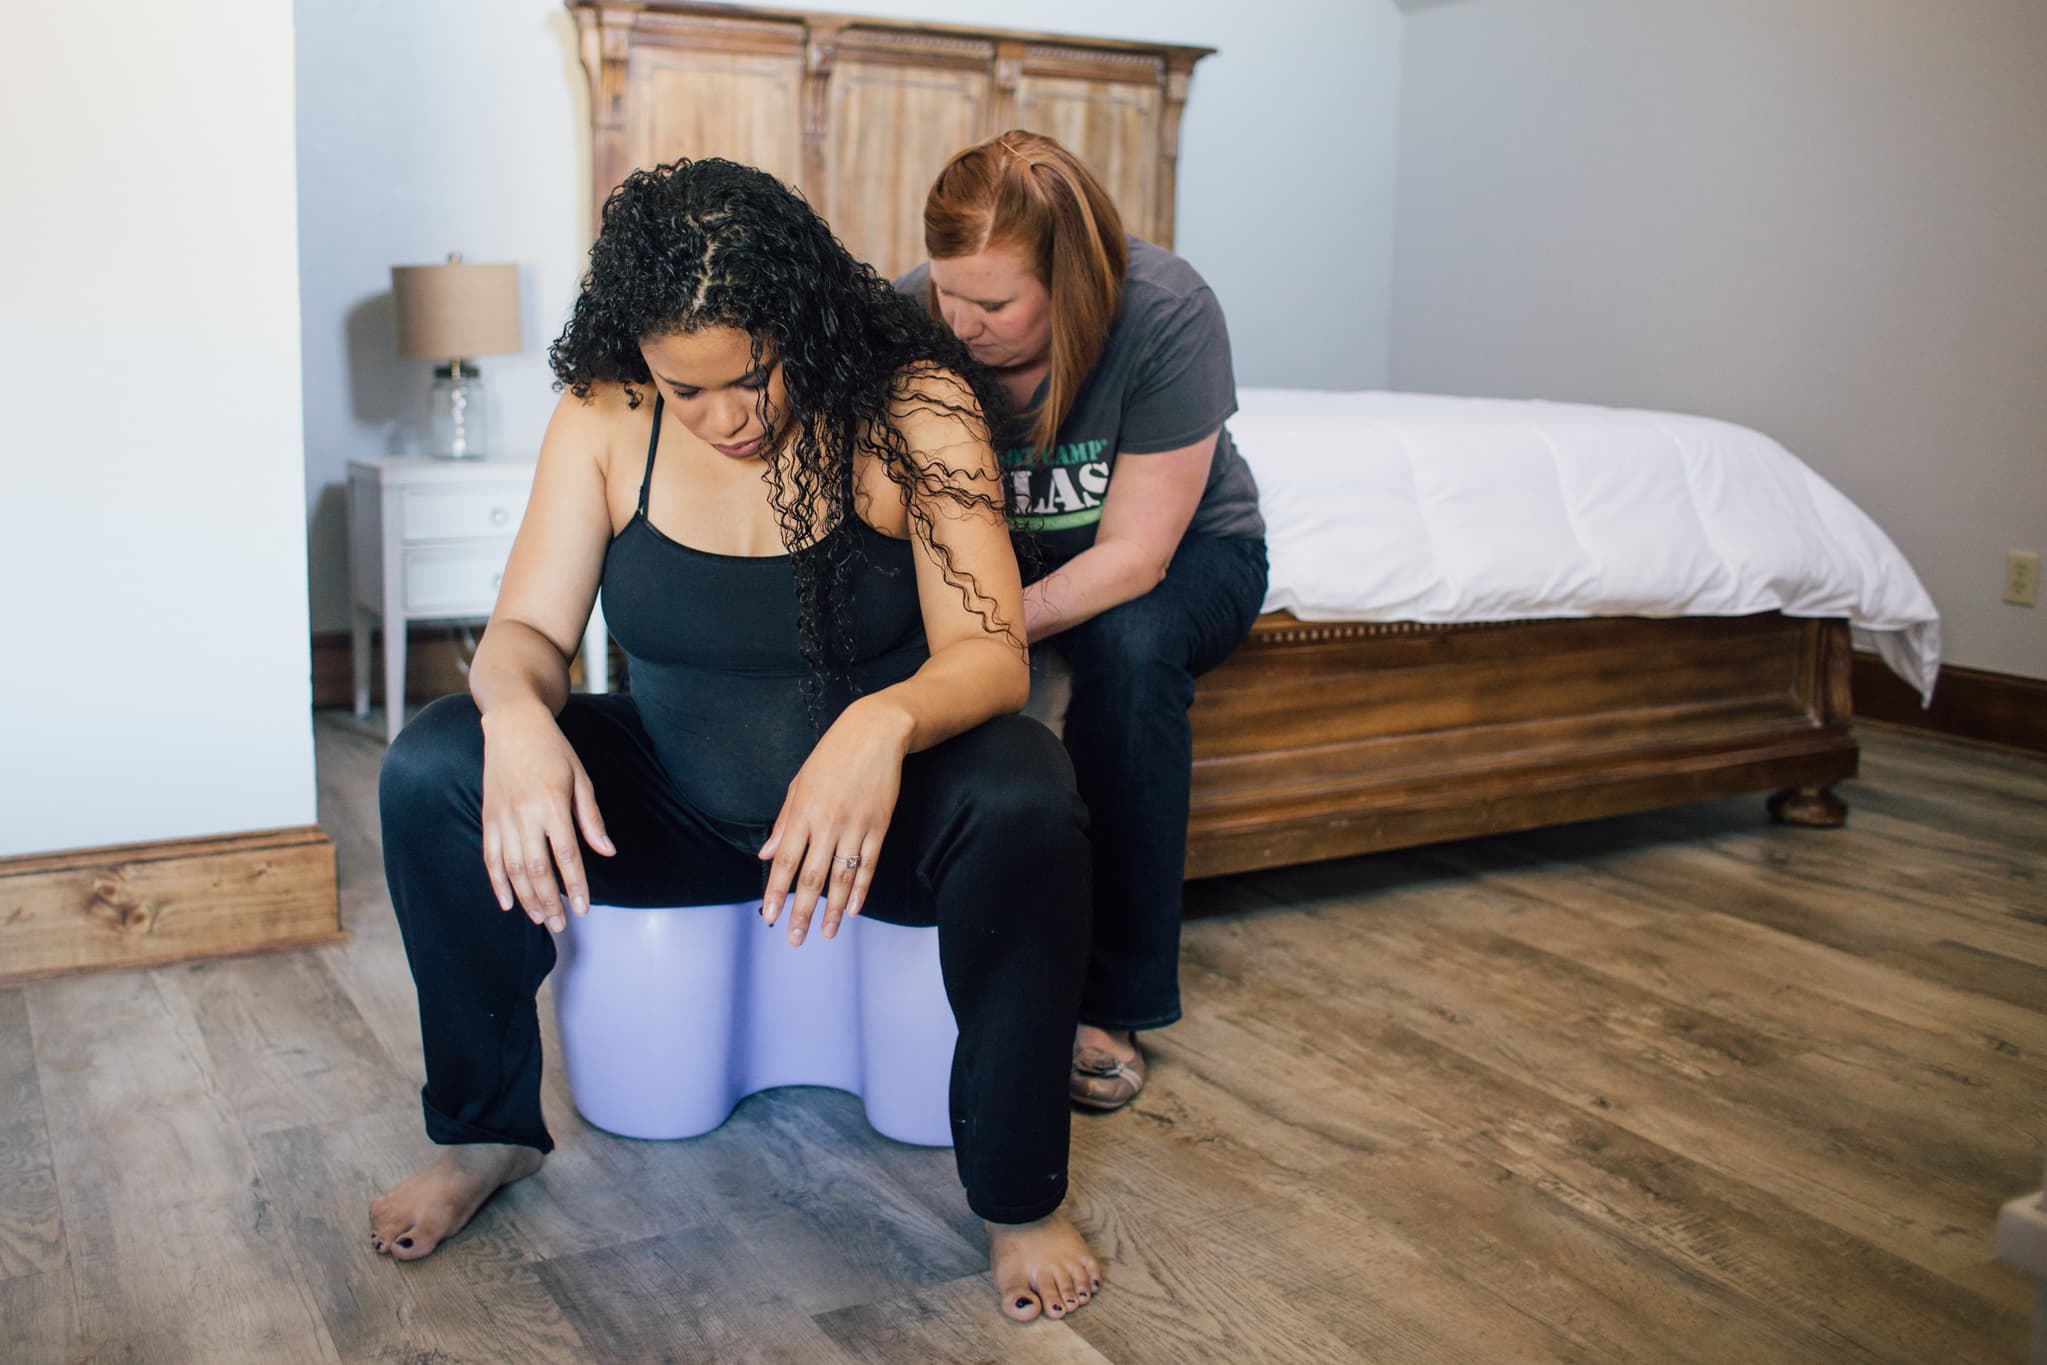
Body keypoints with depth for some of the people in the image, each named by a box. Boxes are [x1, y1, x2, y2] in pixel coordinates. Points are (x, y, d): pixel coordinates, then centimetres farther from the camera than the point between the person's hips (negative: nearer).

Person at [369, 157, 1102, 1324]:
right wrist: (518, 713, -33)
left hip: (884, 804, -3)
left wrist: (885, 723, -46)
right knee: (436, 768, -18)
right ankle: (489, 1129, 3)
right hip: (677, 808, 3)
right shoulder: (606, 419, -8)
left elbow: (989, 654, -22)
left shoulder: (914, 406, -17)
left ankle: (1020, 1194, -16)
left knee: (1024, 803, -36)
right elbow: (530, 628, -7)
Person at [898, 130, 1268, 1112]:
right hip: (1005, 552, 3)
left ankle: (1114, 1003, -25)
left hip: (1184, 557, -2)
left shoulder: (1167, 315, -29)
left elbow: (1133, 554, -29)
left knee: (1129, 641, -36)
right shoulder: (912, 320, -20)